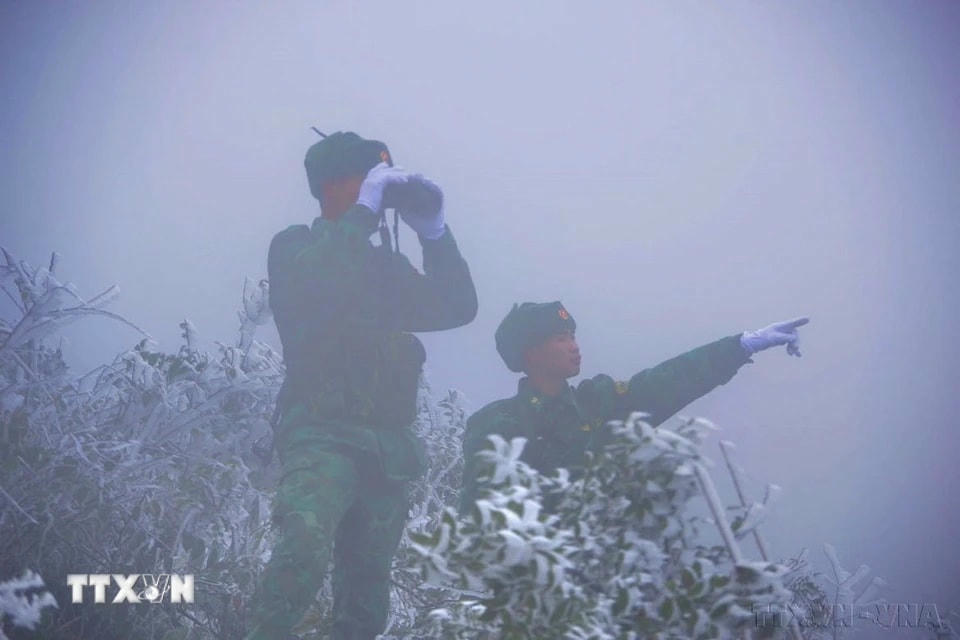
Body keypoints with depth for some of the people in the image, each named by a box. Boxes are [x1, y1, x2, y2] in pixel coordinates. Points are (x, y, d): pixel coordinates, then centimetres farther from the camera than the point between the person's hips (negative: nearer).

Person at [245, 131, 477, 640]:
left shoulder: (387, 265, 23)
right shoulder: (295, 248, 7)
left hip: (387, 450, 6)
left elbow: (458, 308, 15)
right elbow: (313, 287, -16)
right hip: (322, 435, -6)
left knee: (366, 590, 6)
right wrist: (364, 211, -13)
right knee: (304, 549, -32)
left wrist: (433, 232, 5)